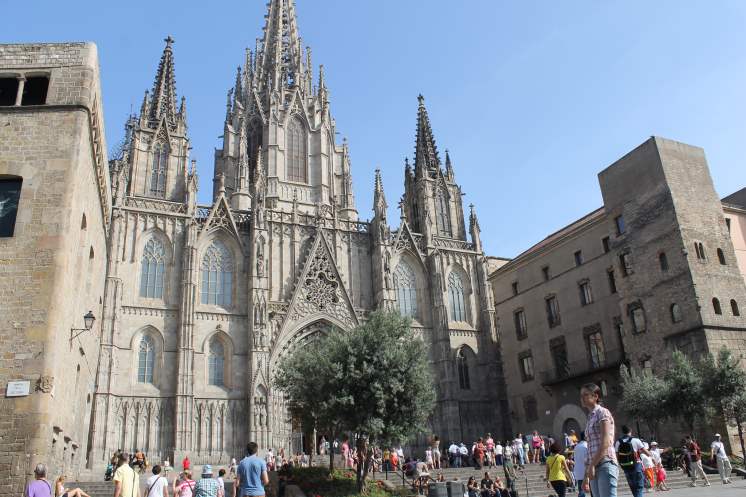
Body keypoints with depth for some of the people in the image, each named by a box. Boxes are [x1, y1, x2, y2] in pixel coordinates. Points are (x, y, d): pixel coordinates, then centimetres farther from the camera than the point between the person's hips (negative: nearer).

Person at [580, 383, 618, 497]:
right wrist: (586, 475, 17)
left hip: (605, 466, -8)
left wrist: (592, 465, -17)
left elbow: (605, 443, -14)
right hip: (595, 468, 8)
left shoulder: (602, 413, -2)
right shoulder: (590, 418, 20)